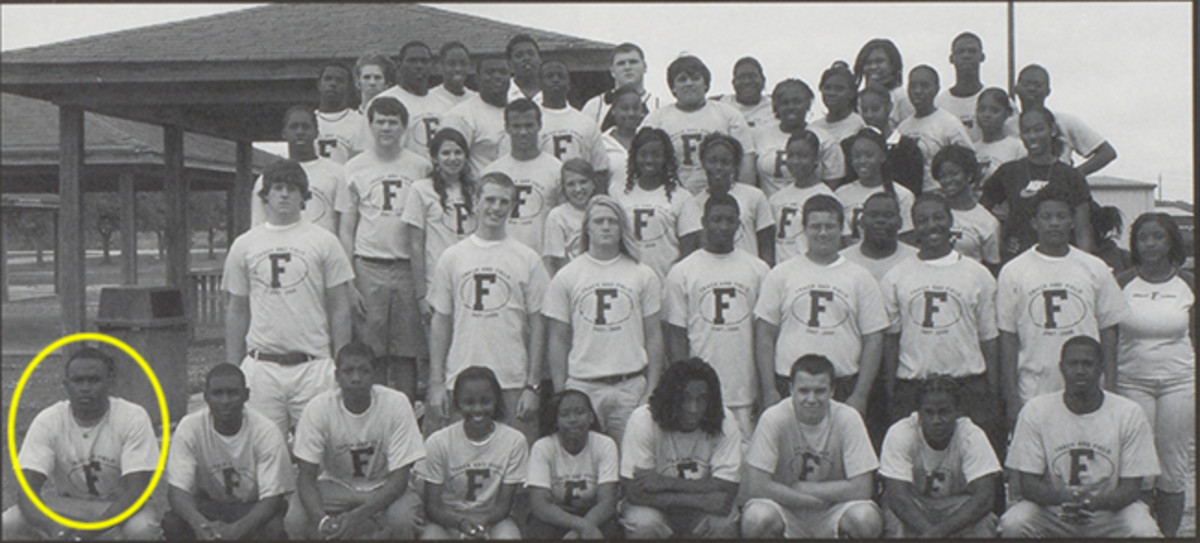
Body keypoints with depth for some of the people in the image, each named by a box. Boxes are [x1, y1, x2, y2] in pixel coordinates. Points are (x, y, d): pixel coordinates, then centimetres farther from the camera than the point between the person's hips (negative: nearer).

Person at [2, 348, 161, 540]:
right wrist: (53, 527, -40)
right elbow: (27, 489, -19)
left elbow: (135, 490, -22)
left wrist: (90, 530, -36)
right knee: (10, 523, -23)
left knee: (142, 528, -35)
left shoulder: (133, 418, -17)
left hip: (122, 508, -2)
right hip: (67, 508, 2)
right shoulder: (47, 421, -12)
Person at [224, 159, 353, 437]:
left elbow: (339, 309, 5)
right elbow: (236, 311, 14)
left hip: (313, 366, -1)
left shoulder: (323, 242, 5)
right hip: (261, 367, 2)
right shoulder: (243, 245, 11)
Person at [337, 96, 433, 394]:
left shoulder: (421, 166, 8)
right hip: (369, 269, -1)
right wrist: (349, 281, -3)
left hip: (409, 268, 1)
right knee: (369, 353, -1)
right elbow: (346, 229, 6)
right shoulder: (355, 168, 7)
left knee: (407, 353, 2)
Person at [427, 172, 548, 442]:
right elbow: (440, 322, 9)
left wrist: (532, 385, -3)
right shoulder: (451, 257, 8)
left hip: (513, 381, -1)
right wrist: (436, 382, 2)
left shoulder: (528, 259, 4)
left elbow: (537, 326, 3)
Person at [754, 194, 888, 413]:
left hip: (844, 389, 1)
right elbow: (765, 335, 5)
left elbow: (873, 340, 5)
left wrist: (860, 394, -3)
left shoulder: (860, 278, 8)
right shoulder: (780, 274, 7)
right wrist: (769, 390, -2)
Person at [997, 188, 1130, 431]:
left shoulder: (1095, 269, 9)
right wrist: (1012, 398, -4)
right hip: (1033, 393, -2)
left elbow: (1108, 329, 9)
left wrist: (1110, 388, 2)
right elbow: (1008, 336, 2)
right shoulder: (1013, 272, 3)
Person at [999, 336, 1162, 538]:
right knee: (1013, 524, -29)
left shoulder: (1129, 413, -6)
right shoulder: (1035, 411, -6)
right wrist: (1065, 497, -29)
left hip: (1110, 512, 0)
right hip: (1052, 510, 0)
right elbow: (1028, 485, -8)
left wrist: (1095, 502, -29)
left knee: (1143, 531, -31)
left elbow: (1130, 489, -7)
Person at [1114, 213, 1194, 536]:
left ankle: (1168, 534, 14)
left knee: (1173, 470, 3)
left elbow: (1195, 338, 9)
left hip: (1179, 382, 1)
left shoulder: (1188, 285, 5)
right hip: (1132, 381, -1)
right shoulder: (1122, 284, 1)